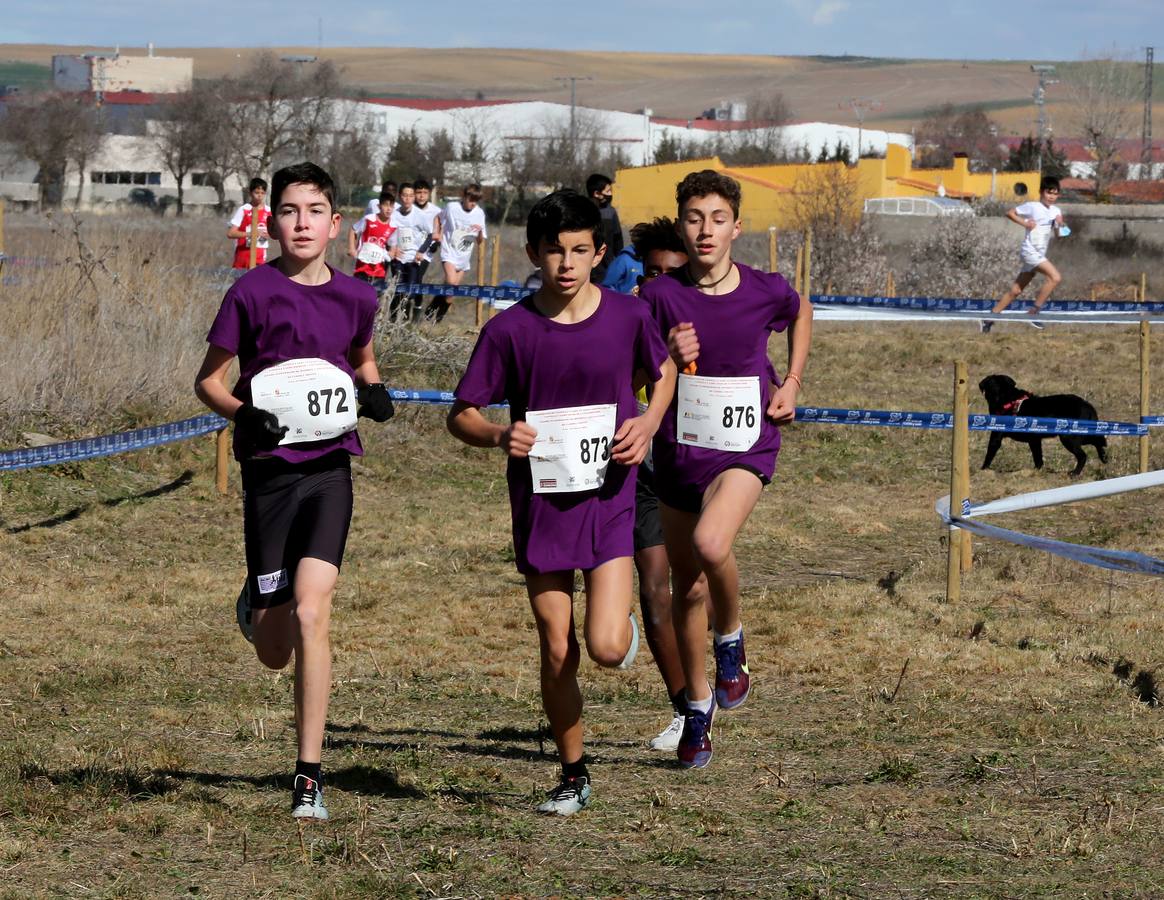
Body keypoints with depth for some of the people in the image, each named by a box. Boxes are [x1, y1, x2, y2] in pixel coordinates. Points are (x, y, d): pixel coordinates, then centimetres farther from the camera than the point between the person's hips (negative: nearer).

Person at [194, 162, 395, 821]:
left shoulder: (354, 296, 4)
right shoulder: (254, 292, -5)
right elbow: (208, 379, 1)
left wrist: (374, 391, 2)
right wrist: (244, 413, -19)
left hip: (330, 468, 1)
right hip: (270, 469, -1)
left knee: (311, 613, -17)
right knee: (274, 652, 5)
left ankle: (310, 777, -10)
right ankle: (257, 602, 46)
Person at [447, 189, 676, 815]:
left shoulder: (627, 317, -4)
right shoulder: (510, 330, -7)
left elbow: (664, 370, 16)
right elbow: (461, 414, 0)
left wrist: (649, 422, -3)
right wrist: (499, 436, -21)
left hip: (609, 499, 0)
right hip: (540, 502, 1)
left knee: (606, 648, -13)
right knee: (557, 651, 3)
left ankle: (623, 622, 24)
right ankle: (573, 777, 20)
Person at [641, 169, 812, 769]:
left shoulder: (766, 292, -6)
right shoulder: (661, 296, -6)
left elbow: (801, 314, 19)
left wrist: (791, 384, 9)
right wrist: (668, 357, -19)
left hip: (745, 449, -2)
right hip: (679, 451, 2)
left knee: (710, 544, -31)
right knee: (687, 587, 11)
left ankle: (731, 640, -1)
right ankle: (698, 706, 31)